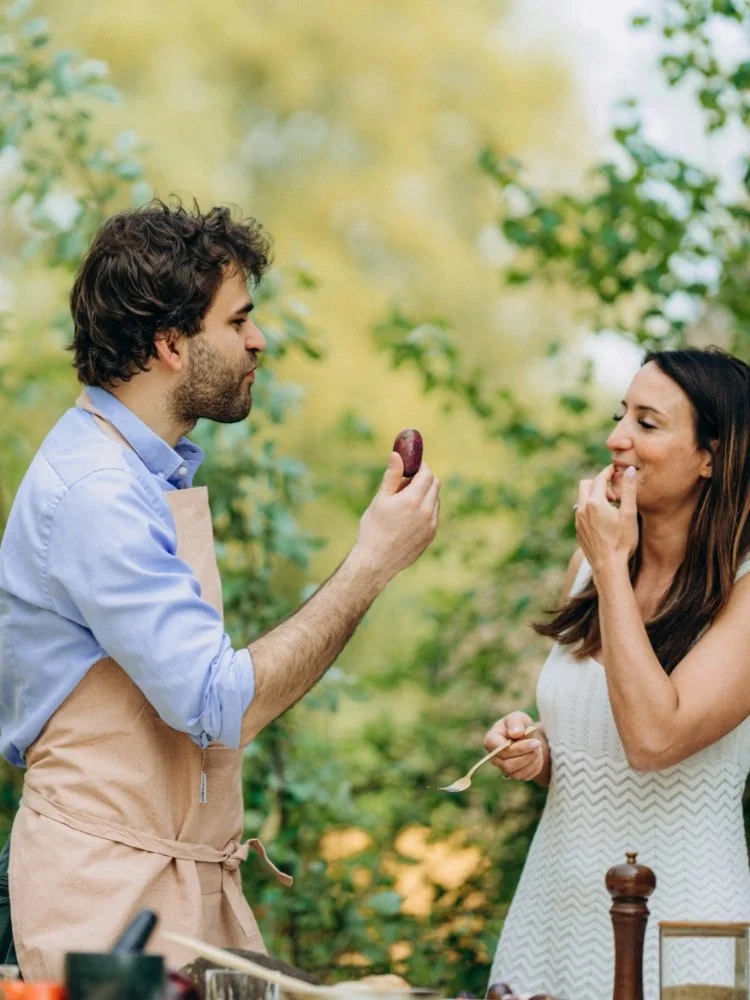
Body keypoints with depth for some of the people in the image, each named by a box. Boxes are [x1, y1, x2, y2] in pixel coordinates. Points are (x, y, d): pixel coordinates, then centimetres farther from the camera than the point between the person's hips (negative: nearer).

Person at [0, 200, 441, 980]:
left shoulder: (149, 467, 13)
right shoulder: (95, 493, -20)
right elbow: (224, 706, -25)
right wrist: (372, 565, -21)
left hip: (192, 876, 9)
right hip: (111, 882, -9)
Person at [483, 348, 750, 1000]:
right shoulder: (590, 566, 6)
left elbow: (654, 739, -27)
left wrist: (612, 565, -19)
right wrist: (535, 756, -4)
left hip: (676, 924, -6)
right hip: (553, 908, 6)